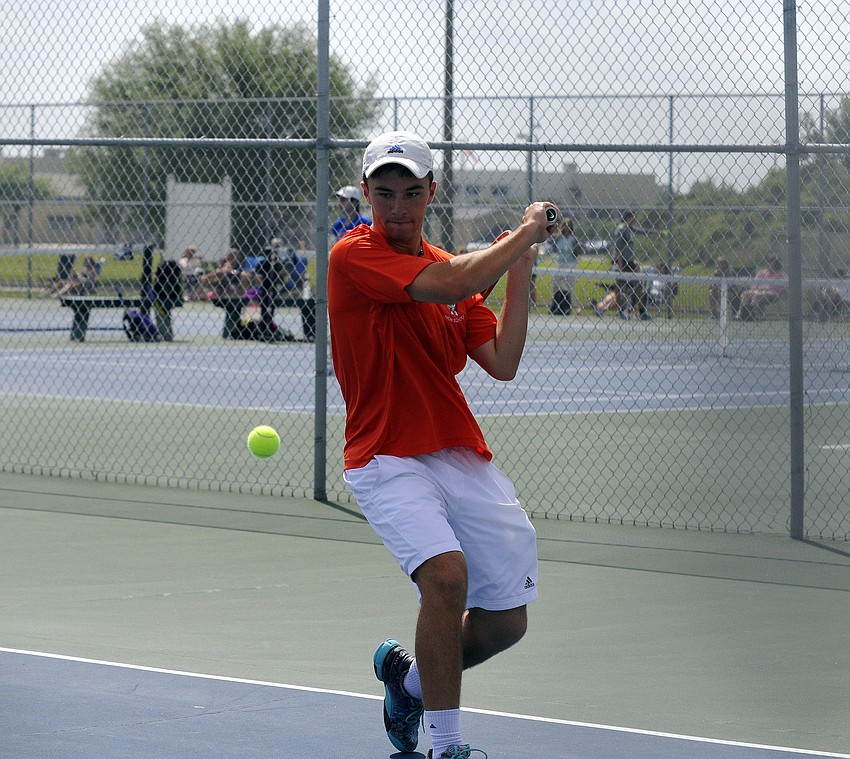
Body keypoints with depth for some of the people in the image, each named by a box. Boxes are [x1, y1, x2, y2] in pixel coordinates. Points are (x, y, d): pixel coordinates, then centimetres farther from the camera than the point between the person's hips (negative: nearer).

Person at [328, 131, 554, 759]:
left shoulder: (454, 267, 13)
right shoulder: (355, 255, -9)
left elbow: (502, 363, 5)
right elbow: (451, 286, -22)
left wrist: (520, 273, 1)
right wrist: (526, 231, -9)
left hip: (465, 459, 7)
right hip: (388, 459, -7)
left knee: (506, 620, 5)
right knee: (446, 573, -30)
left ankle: (409, 676, 35)